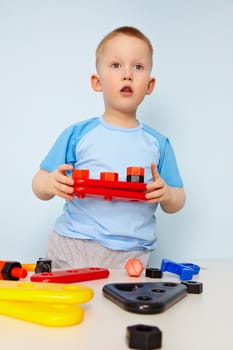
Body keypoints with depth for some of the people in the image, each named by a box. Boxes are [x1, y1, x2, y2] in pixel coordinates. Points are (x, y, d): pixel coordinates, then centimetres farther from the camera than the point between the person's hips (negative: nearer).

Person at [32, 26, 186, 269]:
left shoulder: (158, 144, 6)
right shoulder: (77, 135, 2)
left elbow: (177, 202, 14)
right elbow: (39, 184, 6)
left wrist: (167, 194, -9)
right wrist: (51, 184, -17)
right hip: (71, 248, -1)